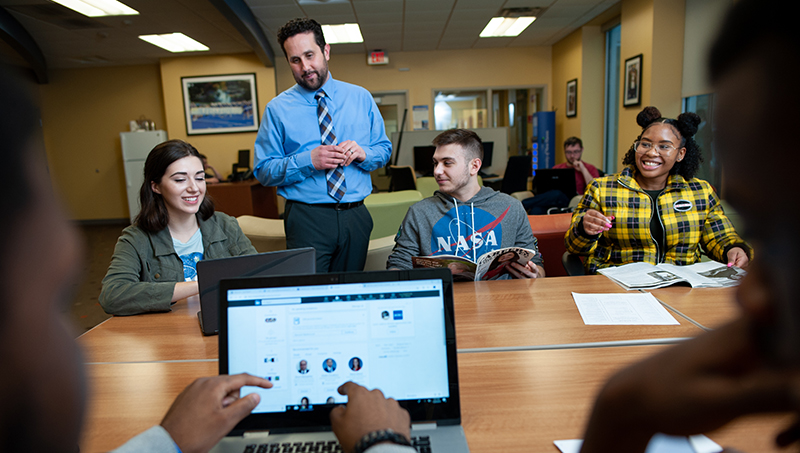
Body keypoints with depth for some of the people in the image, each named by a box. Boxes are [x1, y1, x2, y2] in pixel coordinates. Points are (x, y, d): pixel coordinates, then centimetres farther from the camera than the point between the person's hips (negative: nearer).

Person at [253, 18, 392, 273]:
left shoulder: (361, 98, 8)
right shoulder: (277, 109, 1)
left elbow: (385, 149, 11)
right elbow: (263, 171, -3)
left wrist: (362, 153, -12)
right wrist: (308, 161, -17)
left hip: (356, 216, 3)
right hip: (307, 220, -2)